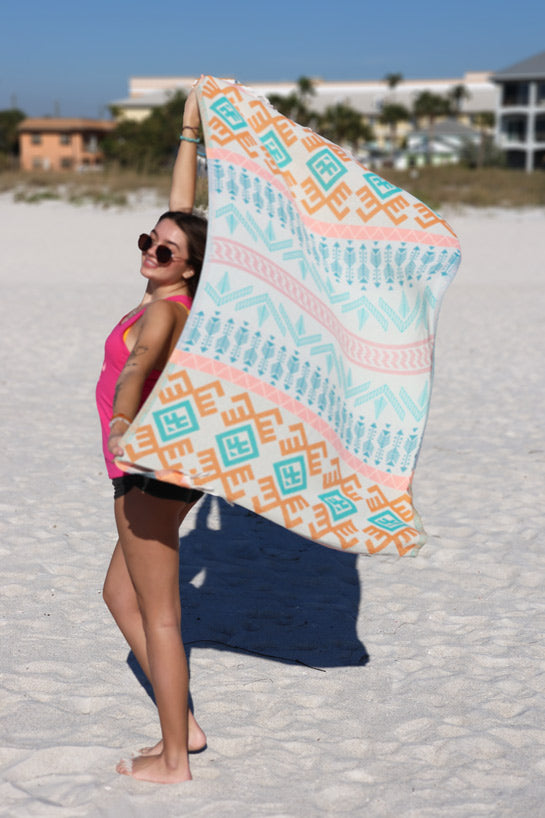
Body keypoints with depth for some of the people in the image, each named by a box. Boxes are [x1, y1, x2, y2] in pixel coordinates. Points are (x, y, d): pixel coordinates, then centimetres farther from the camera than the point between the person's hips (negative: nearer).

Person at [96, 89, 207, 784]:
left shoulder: (163, 311, -18)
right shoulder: (175, 297, 6)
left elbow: (138, 366, -39)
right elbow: (181, 206, 16)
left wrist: (123, 421, -54)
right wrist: (189, 133, 20)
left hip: (149, 471, -10)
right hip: (169, 463, 10)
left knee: (158, 616, -1)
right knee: (121, 595, 19)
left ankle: (173, 760, 9)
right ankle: (182, 725, 23)